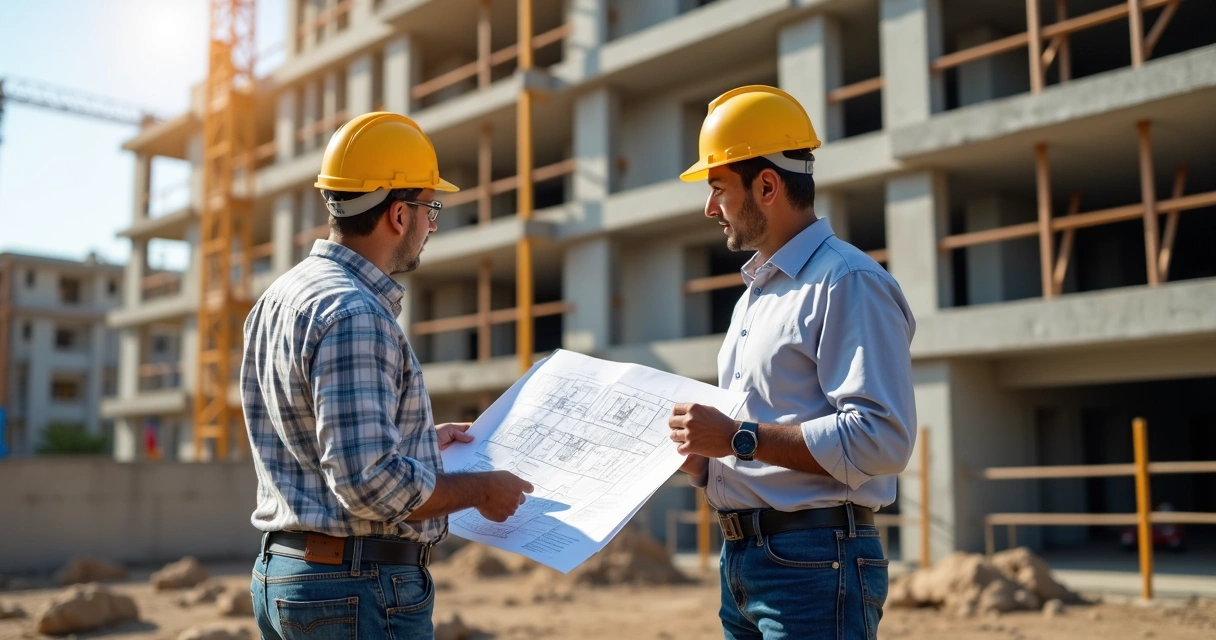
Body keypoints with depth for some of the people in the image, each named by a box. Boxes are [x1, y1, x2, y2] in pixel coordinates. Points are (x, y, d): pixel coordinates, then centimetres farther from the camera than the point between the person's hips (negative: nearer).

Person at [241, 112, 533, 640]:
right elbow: (369, 483, -26)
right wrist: (479, 489, -12)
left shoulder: (280, 299, 11)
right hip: (360, 588, -10)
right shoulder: (354, 315, -20)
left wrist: (421, 441, 21)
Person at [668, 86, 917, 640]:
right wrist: (697, 456, 5)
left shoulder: (848, 283, -11)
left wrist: (739, 439, -20)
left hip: (814, 560, -8)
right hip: (740, 557, 9)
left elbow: (881, 438, -22)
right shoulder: (756, 293, 18)